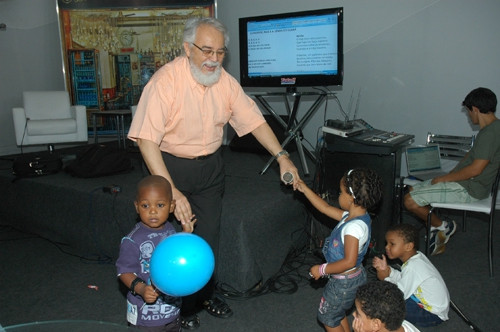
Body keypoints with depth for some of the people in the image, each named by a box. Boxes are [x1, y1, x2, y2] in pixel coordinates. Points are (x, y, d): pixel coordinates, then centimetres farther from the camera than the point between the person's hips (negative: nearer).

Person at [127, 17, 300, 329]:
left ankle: (205, 294, 38)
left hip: (211, 166, 5)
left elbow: (253, 119, 0)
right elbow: (147, 139, -29)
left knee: (209, 237, 13)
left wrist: (282, 157, -9)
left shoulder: (226, 81, -6)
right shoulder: (166, 81, -23)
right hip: (172, 166, -4)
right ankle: (182, 305, 27)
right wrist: (171, 191, -35)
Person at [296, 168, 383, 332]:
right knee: (338, 313, 28)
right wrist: (305, 189, 6)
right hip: (354, 276, 9)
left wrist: (322, 270, -22)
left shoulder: (354, 227, -34)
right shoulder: (353, 215, -5)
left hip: (344, 283, -9)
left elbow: (349, 262, -34)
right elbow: (326, 208, 5)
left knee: (327, 316, 14)